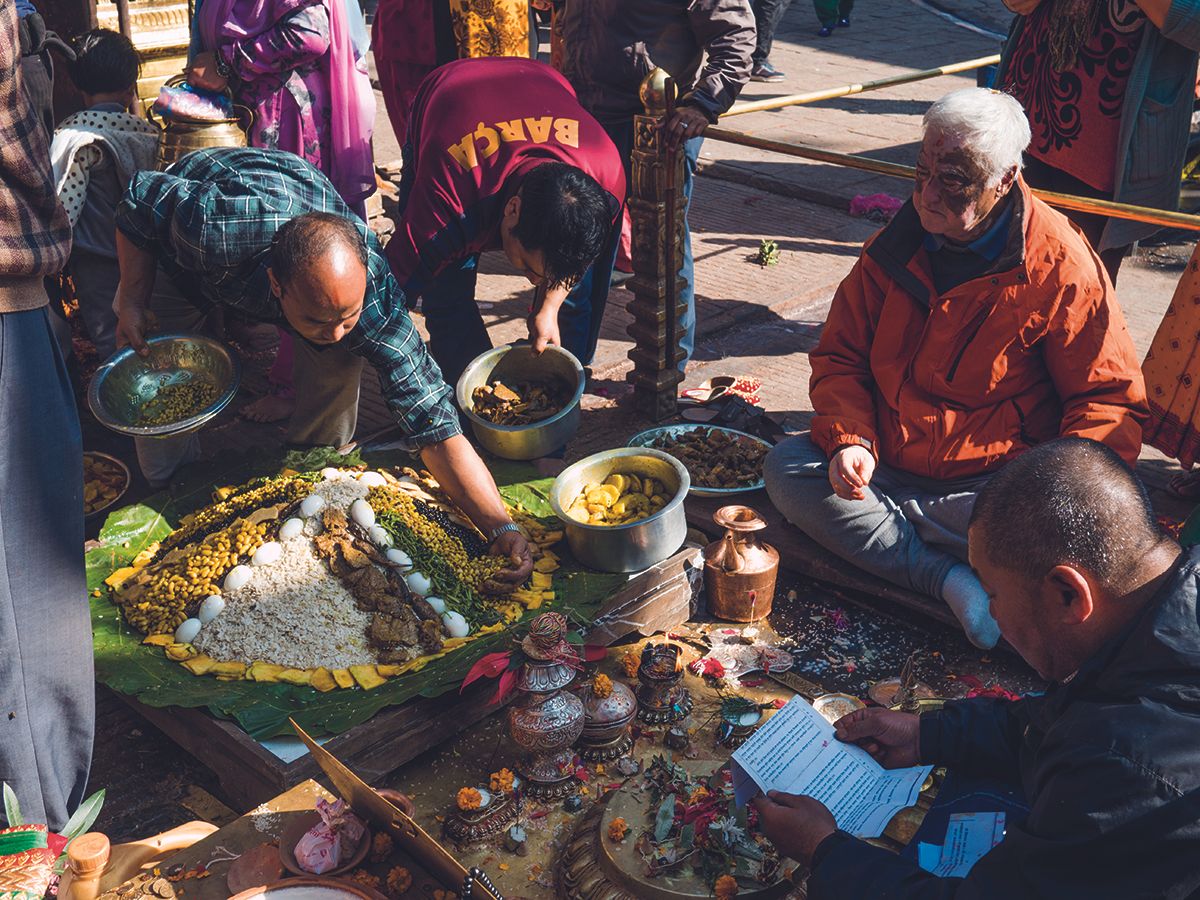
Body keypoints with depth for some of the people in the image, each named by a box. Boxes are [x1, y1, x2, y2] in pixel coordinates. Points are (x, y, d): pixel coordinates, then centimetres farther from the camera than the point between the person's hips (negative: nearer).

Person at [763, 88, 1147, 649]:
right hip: (883, 467, 5)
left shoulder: (1060, 266, -9)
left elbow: (1110, 398, -5)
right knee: (785, 469, -21)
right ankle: (952, 579, -24)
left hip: (991, 484, -5)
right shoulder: (895, 248, 3)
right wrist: (850, 439, -11)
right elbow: (840, 357, 9)